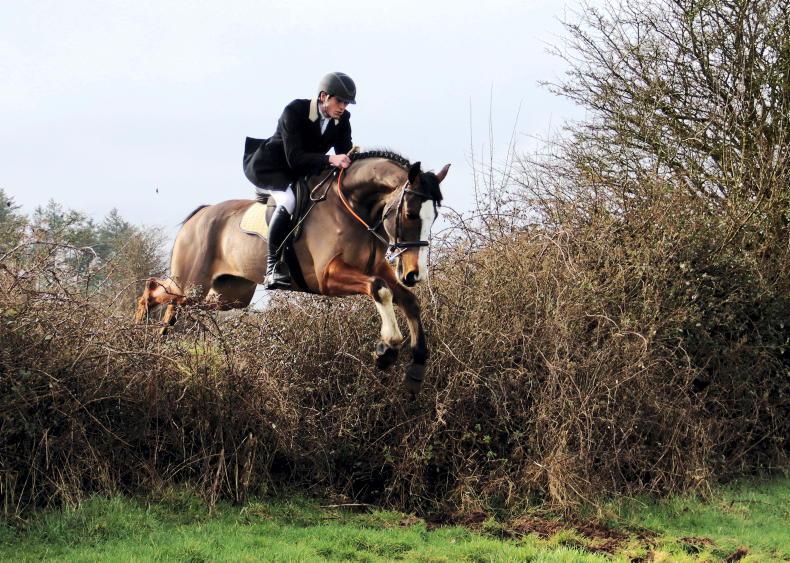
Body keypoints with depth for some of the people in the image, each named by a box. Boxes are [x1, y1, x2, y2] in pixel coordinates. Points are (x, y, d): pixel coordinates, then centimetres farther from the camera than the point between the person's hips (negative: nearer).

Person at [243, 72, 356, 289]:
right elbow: (294, 158, -33)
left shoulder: (343, 119, -6)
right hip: (269, 169, -8)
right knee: (288, 200, -35)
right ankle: (273, 269, -34)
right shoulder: (294, 111, -25)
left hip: (301, 174, 8)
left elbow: (344, 154, -3)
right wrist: (330, 159, -46)